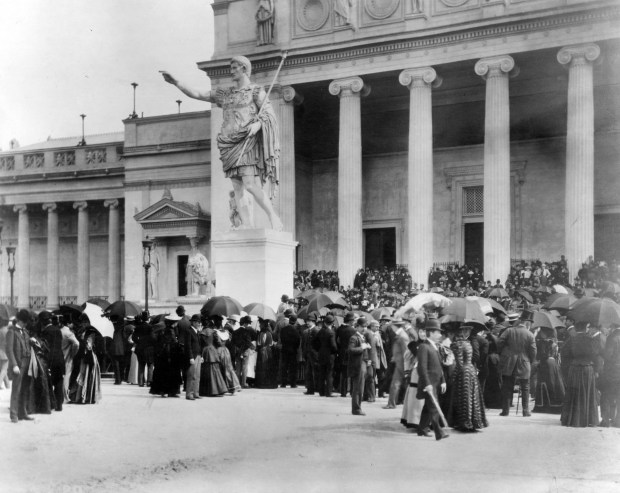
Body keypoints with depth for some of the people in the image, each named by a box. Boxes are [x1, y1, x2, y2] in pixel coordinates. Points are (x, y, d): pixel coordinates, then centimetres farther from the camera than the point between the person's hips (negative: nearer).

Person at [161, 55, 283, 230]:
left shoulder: (256, 90, 6)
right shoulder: (225, 94, 21)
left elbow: (269, 114, -3)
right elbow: (196, 95, 20)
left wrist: (257, 124, -23)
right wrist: (175, 82, 11)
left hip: (248, 142, -6)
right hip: (231, 143, 6)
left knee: (251, 185, -19)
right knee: (238, 189, -4)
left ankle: (274, 218, -8)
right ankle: (248, 226, -7)